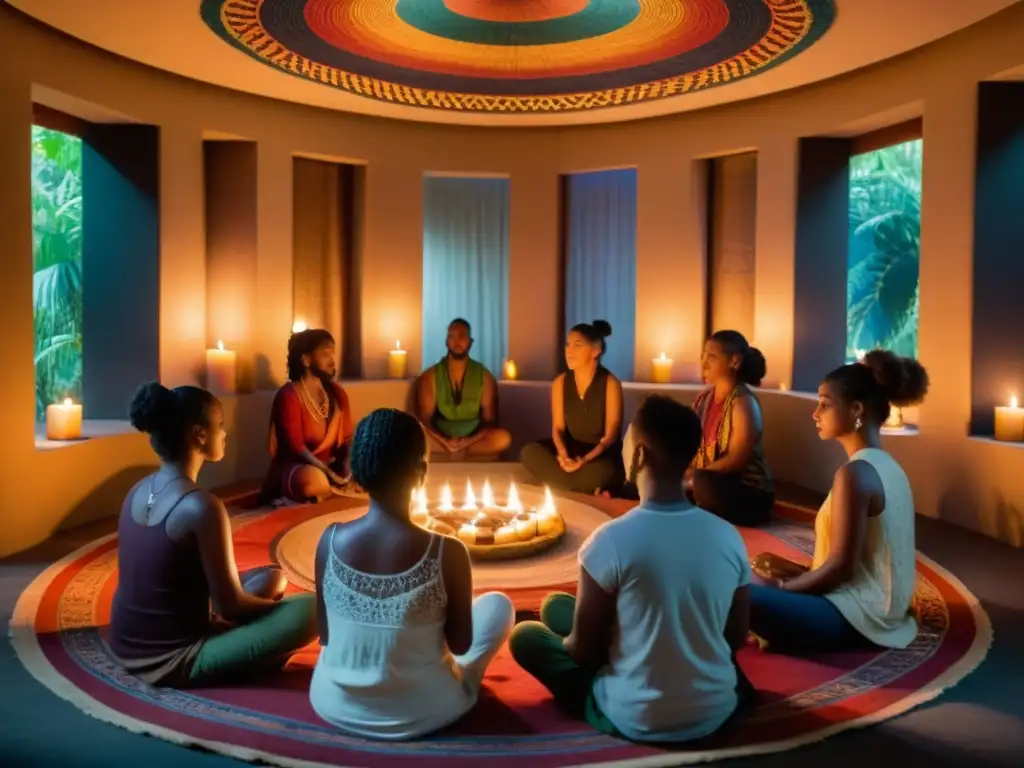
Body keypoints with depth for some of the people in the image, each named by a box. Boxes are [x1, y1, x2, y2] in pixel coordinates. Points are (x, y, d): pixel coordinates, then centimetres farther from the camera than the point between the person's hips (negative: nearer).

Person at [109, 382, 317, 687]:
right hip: (170, 661, -8)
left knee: (270, 579, 20)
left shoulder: (139, 490, 2)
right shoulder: (201, 507, -23)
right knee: (312, 610, -10)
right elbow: (231, 607, -17)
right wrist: (278, 604, 4)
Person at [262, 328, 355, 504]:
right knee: (315, 480, -41)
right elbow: (295, 446, -18)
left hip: (331, 466, 7)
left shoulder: (337, 393, 8)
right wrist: (330, 474, -28)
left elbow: (348, 438, 6)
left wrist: (347, 468, -15)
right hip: (294, 468, -7)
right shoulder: (288, 395, -11)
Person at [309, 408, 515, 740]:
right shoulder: (448, 552, -23)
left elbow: (324, 634, -1)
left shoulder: (330, 540, -14)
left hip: (333, 704, 4)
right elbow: (460, 644, -8)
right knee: (498, 605, 17)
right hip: (420, 713, -3)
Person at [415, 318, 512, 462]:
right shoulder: (429, 377, 1)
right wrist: (445, 441, -23)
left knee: (503, 438, -30)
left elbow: (490, 420, -1)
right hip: (440, 440, -1)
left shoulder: (484, 377, 2)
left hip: (473, 440, 1)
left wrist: (470, 440, -21)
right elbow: (425, 419, -4)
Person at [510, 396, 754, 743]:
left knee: (526, 635, 14)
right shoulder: (729, 537, -8)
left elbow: (581, 648, -11)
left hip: (636, 720, -5)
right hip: (717, 713, 6)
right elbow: (737, 637, 4)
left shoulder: (611, 540, -21)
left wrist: (568, 641, 11)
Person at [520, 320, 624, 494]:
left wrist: (585, 460, -28)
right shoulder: (560, 382, 1)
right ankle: (589, 493, -24)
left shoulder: (610, 383, -12)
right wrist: (563, 453, -21)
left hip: (601, 455, -5)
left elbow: (610, 435, -12)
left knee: (602, 471, -40)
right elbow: (558, 428, 2)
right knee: (529, 453, -23)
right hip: (571, 450, 5)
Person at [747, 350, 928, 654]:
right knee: (757, 581, 22)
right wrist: (800, 571, 9)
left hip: (855, 615, -10)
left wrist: (784, 585, -7)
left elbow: (841, 566, -19)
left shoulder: (856, 472, -19)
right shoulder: (887, 467, 10)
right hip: (876, 609, 10)